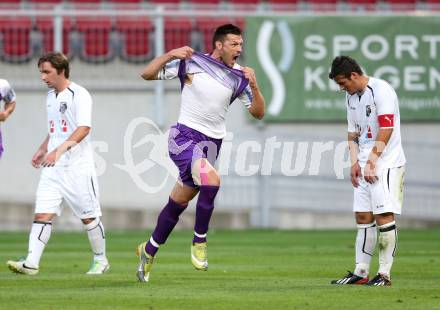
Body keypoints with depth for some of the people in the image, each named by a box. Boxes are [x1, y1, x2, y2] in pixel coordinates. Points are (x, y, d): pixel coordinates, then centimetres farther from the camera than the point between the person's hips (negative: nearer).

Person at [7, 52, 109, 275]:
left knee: (89, 216, 4)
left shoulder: (79, 94, -10)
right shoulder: (51, 97, 15)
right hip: (52, 168, 7)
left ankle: (100, 260, 20)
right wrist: (42, 150, 17)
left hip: (78, 167, -7)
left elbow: (84, 128, -22)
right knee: (42, 214, -7)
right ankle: (31, 263, -15)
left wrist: (59, 150, -31)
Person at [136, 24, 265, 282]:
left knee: (178, 203, 11)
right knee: (211, 179, -31)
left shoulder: (239, 77, 4)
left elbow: (258, 113, 5)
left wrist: (254, 86, -12)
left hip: (212, 144, 4)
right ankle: (200, 240, -14)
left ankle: (149, 251, 31)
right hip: (185, 135, -4)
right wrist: (170, 55, -18)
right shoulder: (191, 63, -5)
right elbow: (148, 74, -3)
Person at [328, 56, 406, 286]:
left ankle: (385, 274, -10)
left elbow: (386, 130, -16)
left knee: (384, 215, -12)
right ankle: (360, 272, 9)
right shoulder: (351, 97, 15)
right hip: (365, 164, 8)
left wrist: (371, 162, -16)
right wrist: (355, 163, 7)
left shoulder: (381, 90, -12)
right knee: (363, 216, 6)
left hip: (386, 163, -8)